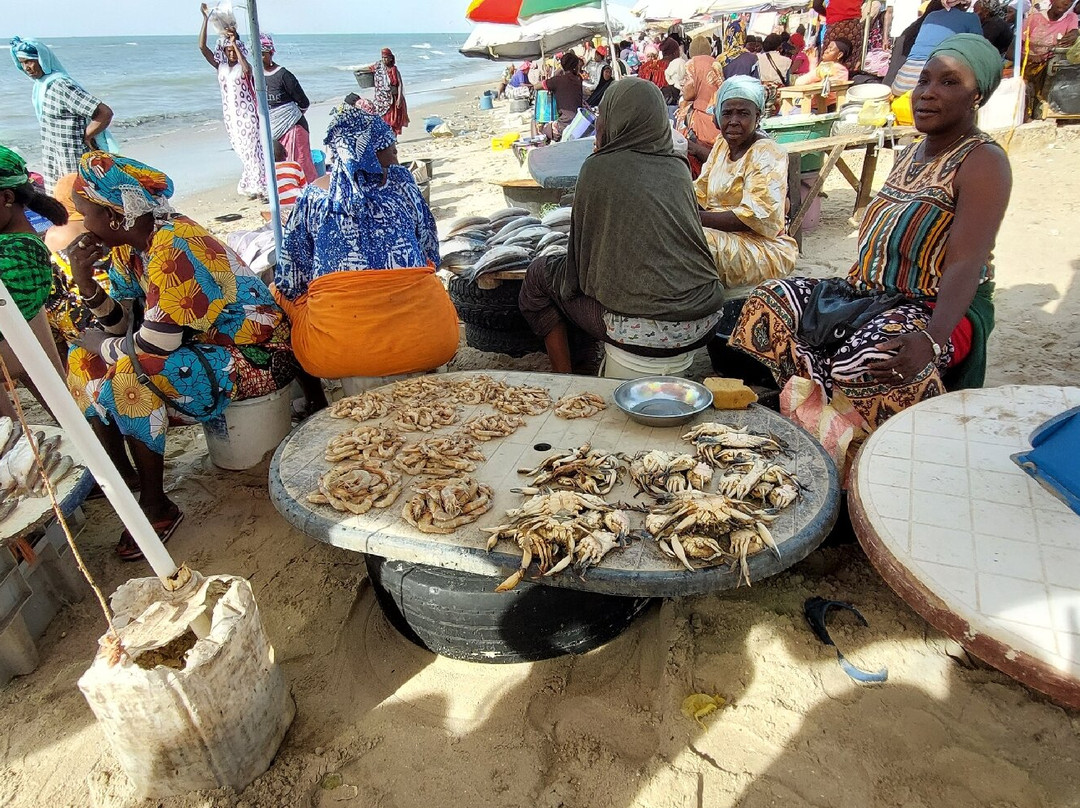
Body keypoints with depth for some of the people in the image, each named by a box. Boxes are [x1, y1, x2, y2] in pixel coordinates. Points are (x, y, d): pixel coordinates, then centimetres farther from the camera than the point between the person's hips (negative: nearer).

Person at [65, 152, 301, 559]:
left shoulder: (173, 248, -27)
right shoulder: (128, 244, 2)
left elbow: (154, 347, -27)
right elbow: (123, 324, 4)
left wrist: (103, 345, -8)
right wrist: (86, 284, -12)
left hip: (257, 355, -10)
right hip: (202, 340, 10)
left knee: (128, 379, -27)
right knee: (86, 357, 6)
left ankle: (156, 507, -8)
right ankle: (116, 470, 19)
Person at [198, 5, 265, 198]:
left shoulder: (243, 65, 0)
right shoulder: (220, 66, 9)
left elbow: (247, 69, -25)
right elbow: (202, 47, 1)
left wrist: (235, 43, -22)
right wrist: (205, 19, -3)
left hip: (247, 113, -4)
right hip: (231, 115, 4)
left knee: (252, 149, -5)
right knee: (243, 151, 7)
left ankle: (257, 186, -1)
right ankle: (253, 186, 14)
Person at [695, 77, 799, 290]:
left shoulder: (767, 154, -11)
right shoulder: (722, 144, 13)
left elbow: (755, 218, -21)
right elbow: (700, 193, 11)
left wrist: (697, 218, -26)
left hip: (764, 248, -7)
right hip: (724, 237, 7)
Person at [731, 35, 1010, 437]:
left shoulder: (983, 161, -10)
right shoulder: (909, 155, 15)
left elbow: (965, 264, -23)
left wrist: (932, 339, -39)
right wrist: (840, 290, 7)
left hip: (939, 308, -8)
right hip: (869, 293, 8)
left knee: (869, 361, -38)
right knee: (769, 302, -9)